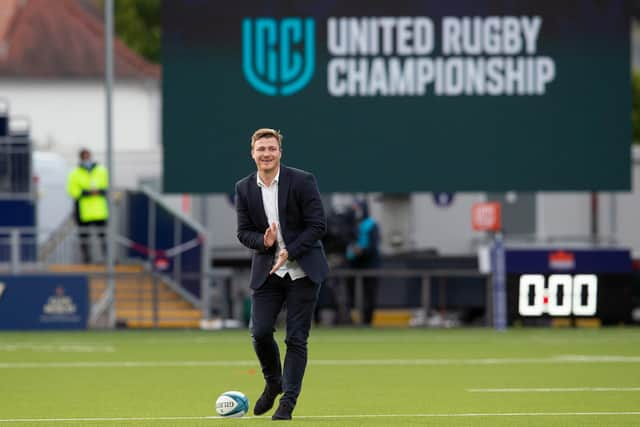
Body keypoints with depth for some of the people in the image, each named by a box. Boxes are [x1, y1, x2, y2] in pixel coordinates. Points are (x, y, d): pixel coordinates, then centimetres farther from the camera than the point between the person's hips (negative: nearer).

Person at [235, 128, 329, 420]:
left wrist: (289, 252, -17)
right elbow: (244, 232, 7)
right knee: (260, 332, -6)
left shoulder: (302, 181, -8)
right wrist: (264, 241, -15)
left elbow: (318, 226, -8)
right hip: (266, 272, 3)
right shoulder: (244, 188, 3)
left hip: (302, 270, -3)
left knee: (296, 338, -3)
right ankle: (273, 383, 22)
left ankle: (288, 401, 5)